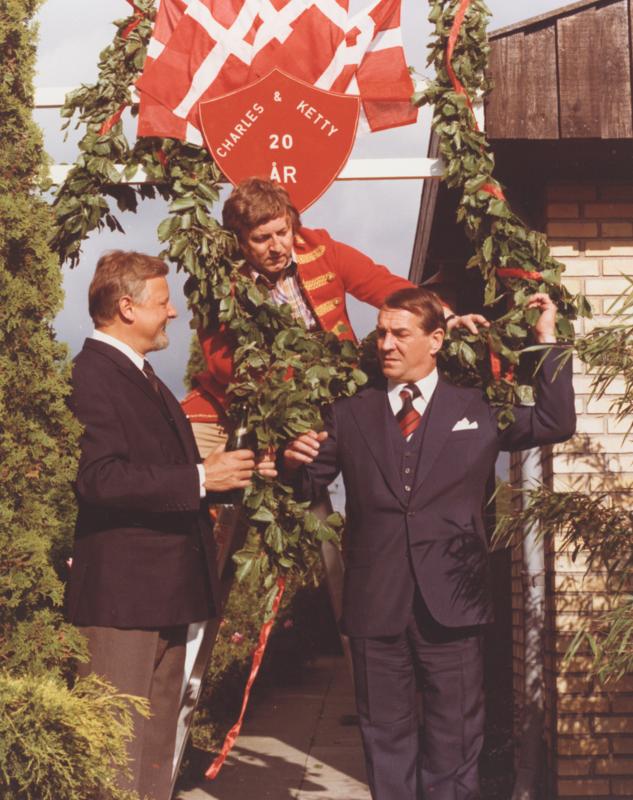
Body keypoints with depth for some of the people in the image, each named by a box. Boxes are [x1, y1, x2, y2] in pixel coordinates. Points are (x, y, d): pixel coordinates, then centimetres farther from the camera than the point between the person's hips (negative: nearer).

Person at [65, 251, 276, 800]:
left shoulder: (147, 379, 19)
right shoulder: (91, 375, -13)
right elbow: (100, 480, -25)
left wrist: (234, 471, 11)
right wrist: (199, 479, -22)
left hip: (167, 592, 10)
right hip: (120, 593, -10)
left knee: (156, 751, 17)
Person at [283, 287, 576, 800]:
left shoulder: (479, 408, 6)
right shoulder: (350, 414, 9)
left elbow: (556, 425, 3)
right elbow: (310, 486, 11)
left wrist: (548, 342, 0)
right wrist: (297, 461, -12)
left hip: (451, 602, -1)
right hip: (375, 604, 1)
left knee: (454, 735, 7)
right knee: (386, 734, 12)